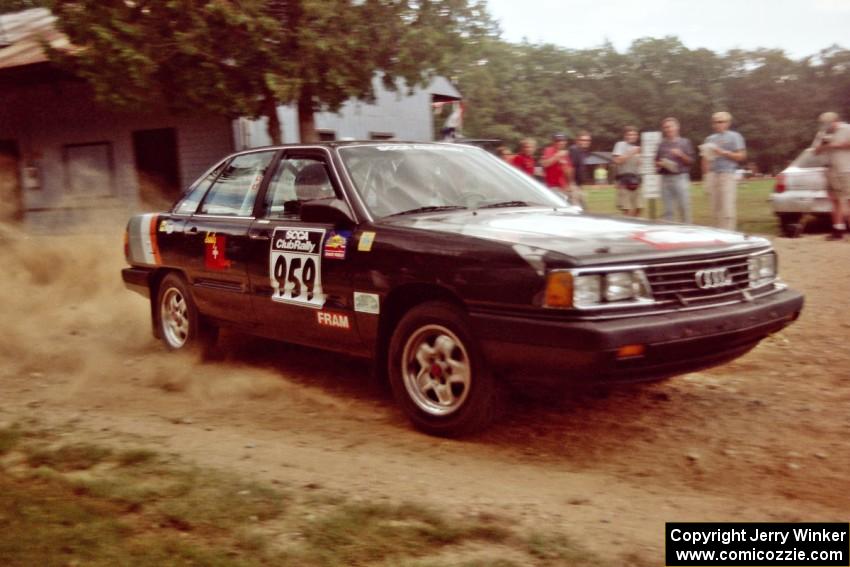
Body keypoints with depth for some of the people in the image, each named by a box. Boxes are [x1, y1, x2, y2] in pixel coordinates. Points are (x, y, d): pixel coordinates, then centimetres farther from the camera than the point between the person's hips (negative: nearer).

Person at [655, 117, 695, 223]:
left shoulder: (685, 142, 6)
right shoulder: (662, 144, 14)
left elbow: (690, 161, 3)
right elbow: (656, 162, 17)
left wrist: (680, 155, -14)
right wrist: (661, 163, -5)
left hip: (681, 178, -3)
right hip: (665, 179, 3)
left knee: (684, 208, -6)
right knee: (667, 210, 4)